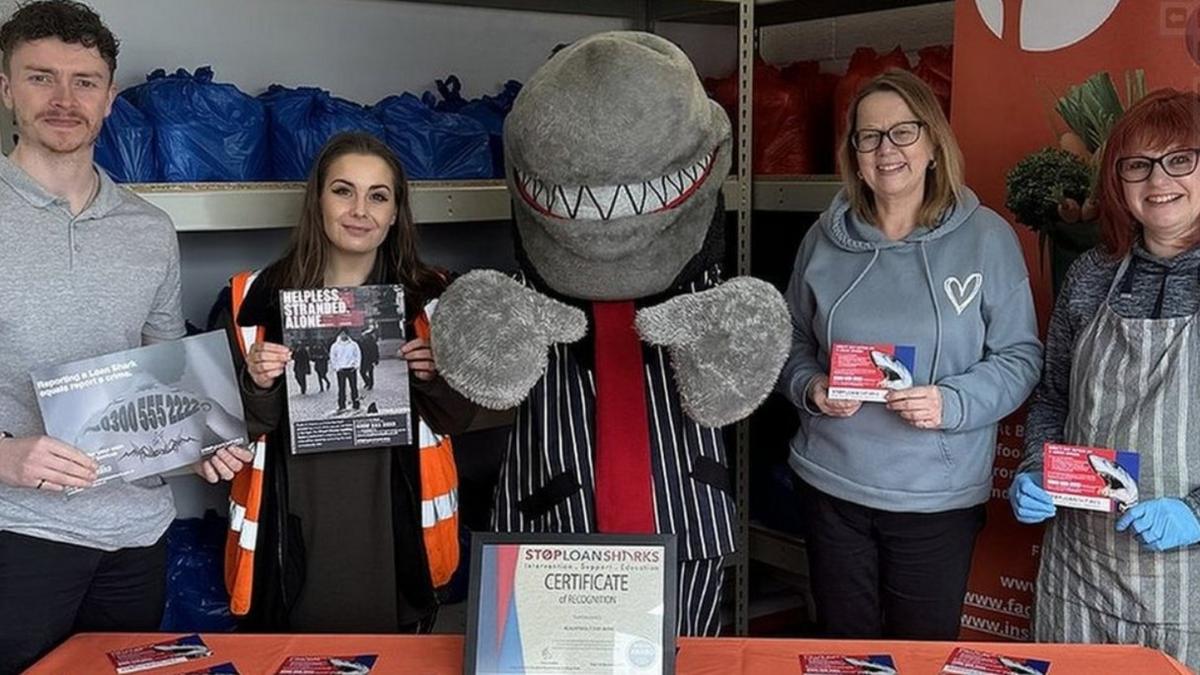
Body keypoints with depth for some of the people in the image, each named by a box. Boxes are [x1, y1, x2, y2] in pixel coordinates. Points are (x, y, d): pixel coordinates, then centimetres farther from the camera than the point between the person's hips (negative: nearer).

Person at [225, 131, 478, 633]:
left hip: (392, 529, 1)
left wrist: (435, 377, -13)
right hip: (295, 530, 0)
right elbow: (238, 429, 4)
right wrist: (258, 386, -16)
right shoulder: (262, 295, -1)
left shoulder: (427, 297, 2)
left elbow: (456, 421, 6)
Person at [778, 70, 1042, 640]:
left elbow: (1020, 356, -3)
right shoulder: (827, 238, 3)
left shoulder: (986, 237, -5)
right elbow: (795, 341, 12)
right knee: (843, 650, 16)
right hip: (831, 485, 2)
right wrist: (811, 388, -8)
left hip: (939, 494, -2)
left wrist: (952, 403, -20)